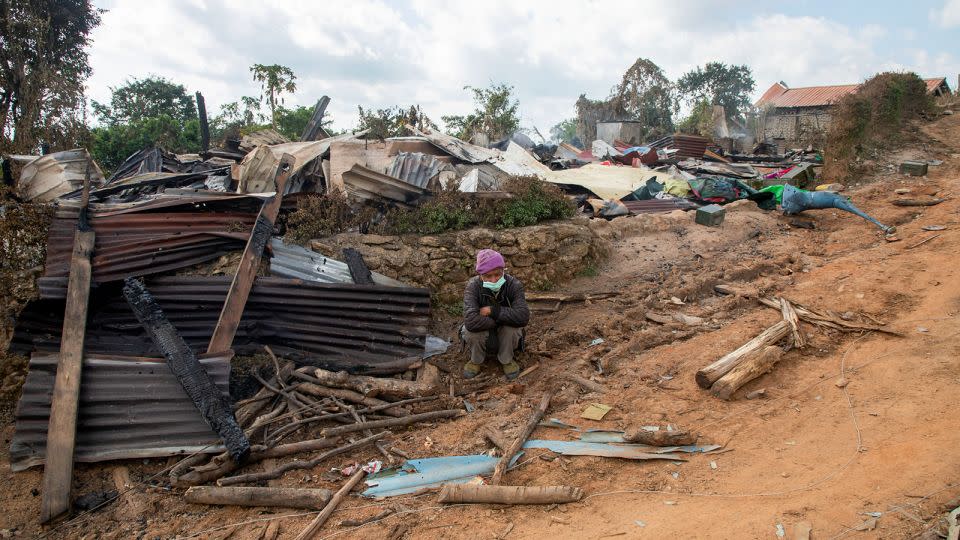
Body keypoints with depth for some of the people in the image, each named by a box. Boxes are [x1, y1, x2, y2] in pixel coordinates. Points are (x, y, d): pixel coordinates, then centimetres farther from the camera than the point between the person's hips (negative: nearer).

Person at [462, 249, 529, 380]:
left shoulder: (514, 285, -23)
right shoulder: (473, 286, -26)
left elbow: (523, 317, -37)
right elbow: (470, 321, -41)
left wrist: (493, 310, -35)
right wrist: (500, 320, -33)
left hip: (506, 335, 0)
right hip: (483, 334, 0)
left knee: (512, 328, -32)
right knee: (472, 331, -32)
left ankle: (506, 360, -1)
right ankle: (476, 360, 1)